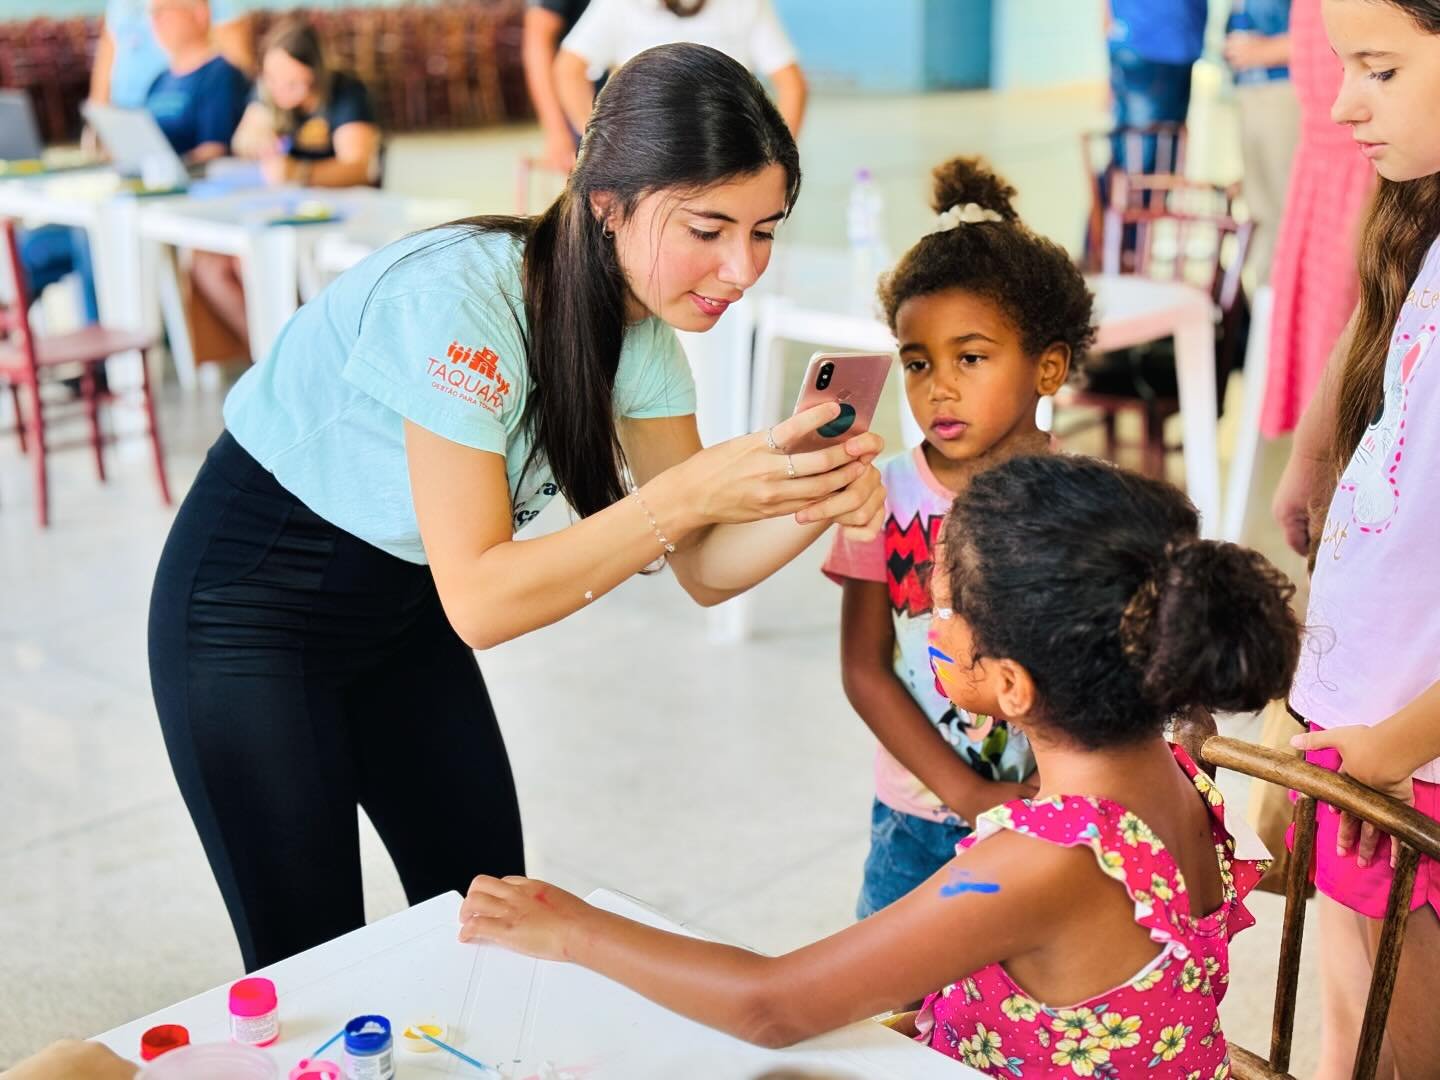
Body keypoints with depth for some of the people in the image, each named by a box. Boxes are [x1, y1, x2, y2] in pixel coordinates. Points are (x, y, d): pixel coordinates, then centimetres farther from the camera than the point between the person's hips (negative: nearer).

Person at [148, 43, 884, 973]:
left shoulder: (640, 322, -9)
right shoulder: (458, 301, -32)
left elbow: (702, 570, -8)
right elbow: (478, 600, -32)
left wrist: (818, 501, -28)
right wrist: (690, 491, -39)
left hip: (404, 607, 7)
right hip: (254, 608, -6)